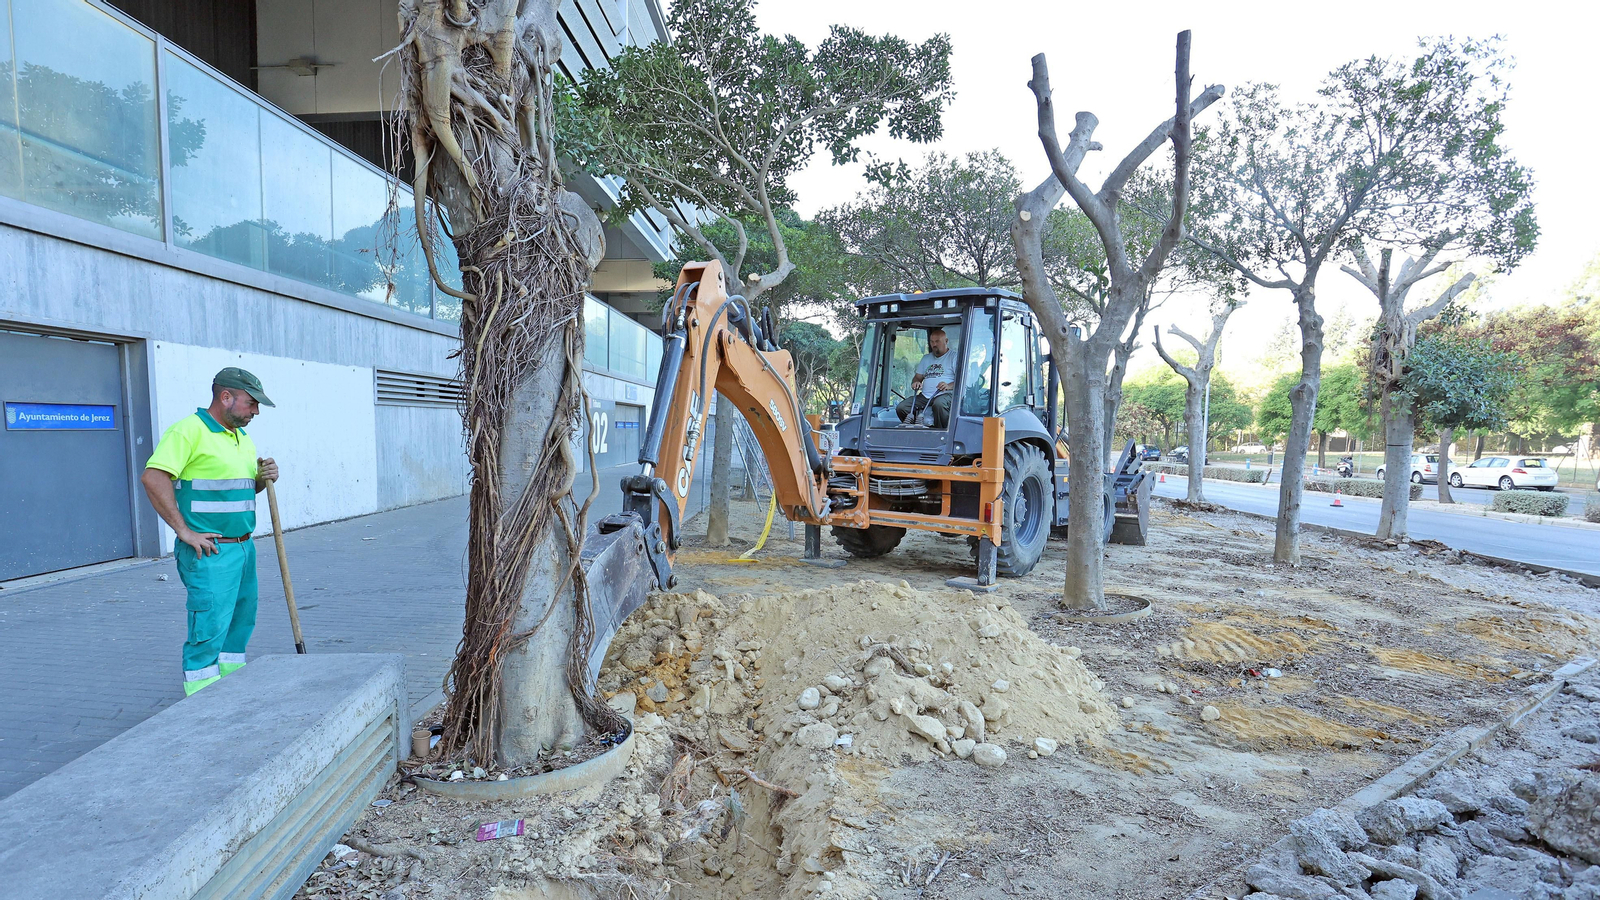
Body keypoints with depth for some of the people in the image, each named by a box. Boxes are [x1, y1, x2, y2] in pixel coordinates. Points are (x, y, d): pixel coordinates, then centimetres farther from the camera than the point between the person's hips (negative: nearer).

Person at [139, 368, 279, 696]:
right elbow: (153, 477, -20)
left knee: (240, 622, 16)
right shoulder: (189, 430, -11)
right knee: (210, 627, -6)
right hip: (209, 551, -9)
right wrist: (184, 530, -19)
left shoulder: (243, 438, 17)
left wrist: (263, 479, 3)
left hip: (244, 546, 9)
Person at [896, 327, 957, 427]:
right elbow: (918, 377, 30)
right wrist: (916, 382, 4)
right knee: (901, 408, -17)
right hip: (924, 395, 6)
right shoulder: (926, 358, 28)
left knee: (938, 405, -42)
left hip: (944, 394, -6)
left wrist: (949, 386, -23)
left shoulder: (954, 356, 8)